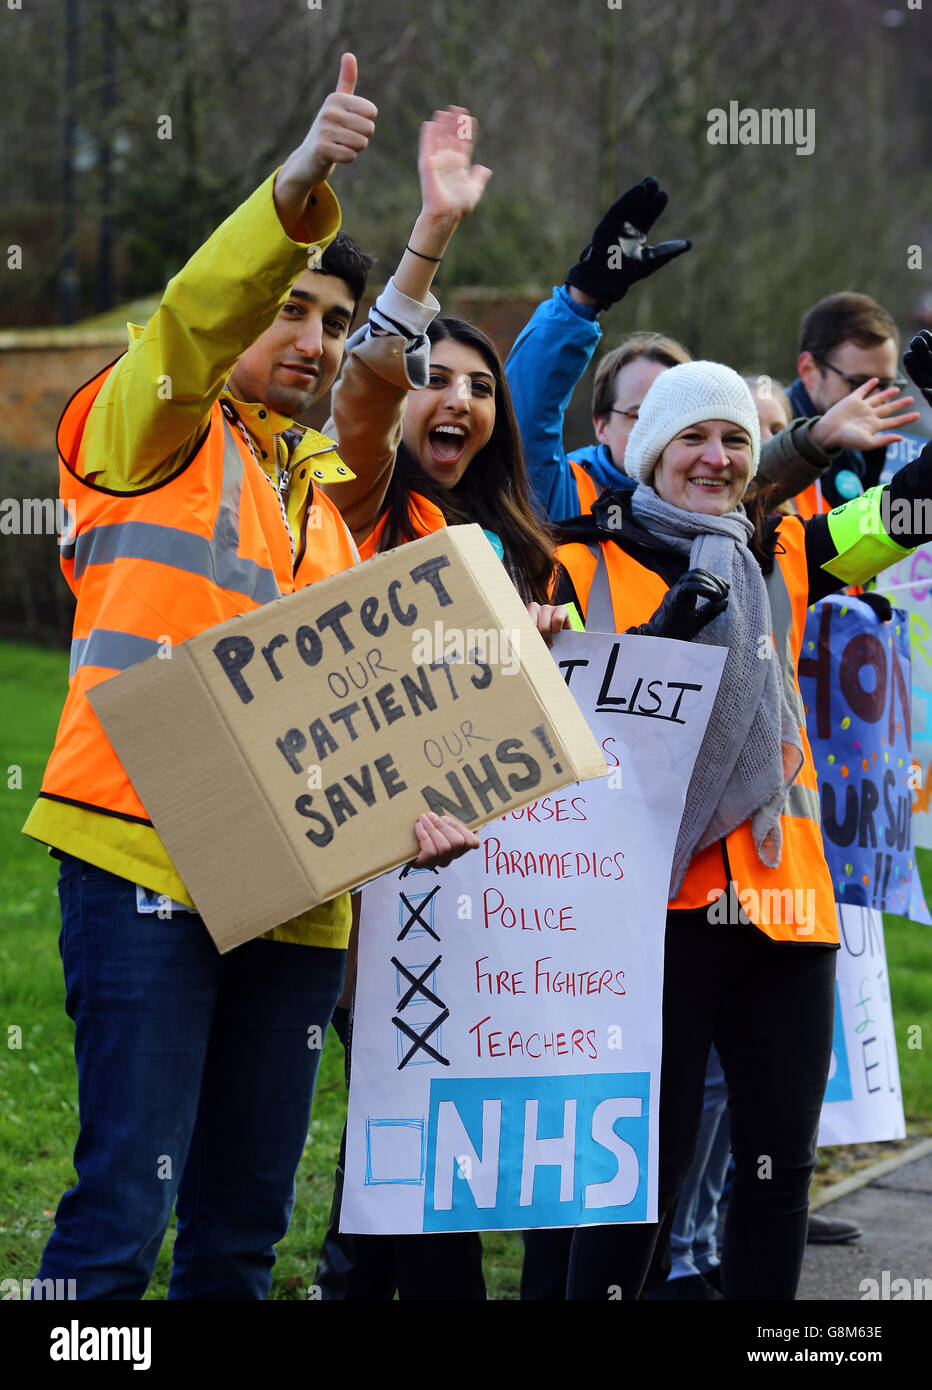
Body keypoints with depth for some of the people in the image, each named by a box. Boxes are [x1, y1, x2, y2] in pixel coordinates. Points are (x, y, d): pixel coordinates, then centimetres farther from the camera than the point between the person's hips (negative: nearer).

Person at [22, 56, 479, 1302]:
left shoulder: (329, 500, 24)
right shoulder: (153, 436, 6)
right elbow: (197, 315, -15)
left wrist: (409, 808, 5)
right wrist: (299, 187, -31)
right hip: (149, 865, -6)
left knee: (245, 1222, 7)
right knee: (126, 1199, -13)